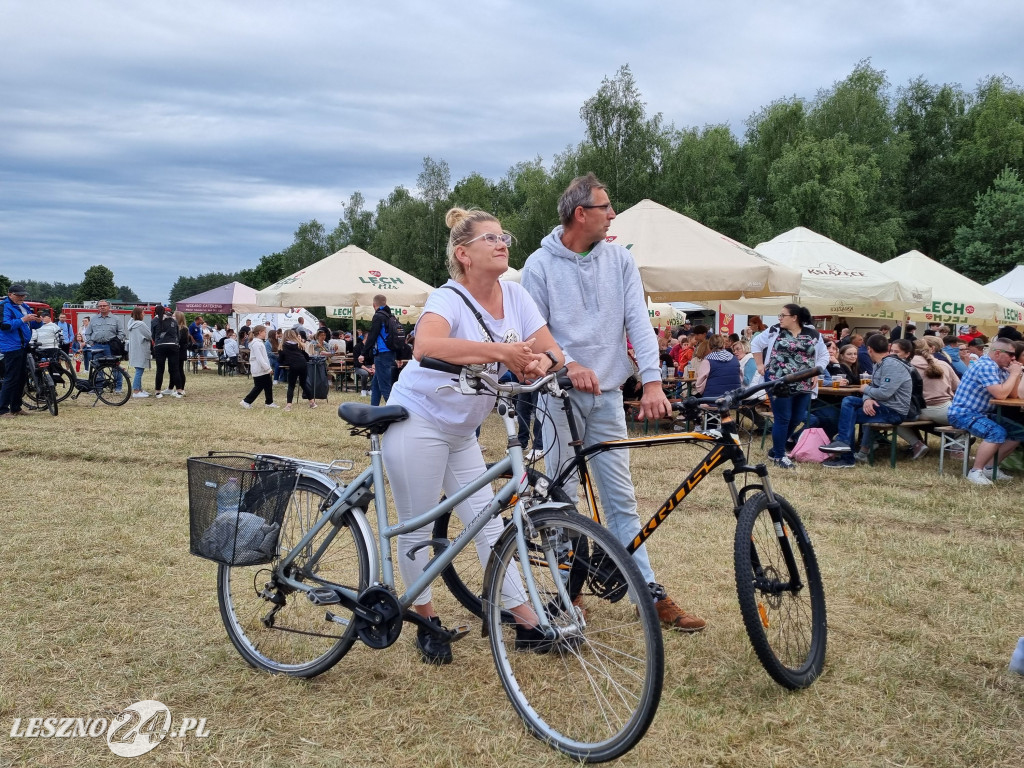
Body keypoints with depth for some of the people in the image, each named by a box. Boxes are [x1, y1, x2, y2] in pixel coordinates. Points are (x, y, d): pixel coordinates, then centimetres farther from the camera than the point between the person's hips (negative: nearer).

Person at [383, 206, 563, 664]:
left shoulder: (515, 296, -1)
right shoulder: (449, 299, -21)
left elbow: (552, 350, -4)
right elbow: (427, 346, -42)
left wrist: (542, 361, -28)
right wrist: (500, 351, -46)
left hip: (461, 431, 6)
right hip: (417, 422, -6)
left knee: (488, 523, 7)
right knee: (418, 530, 4)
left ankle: (527, 622, 11)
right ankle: (427, 624, 21)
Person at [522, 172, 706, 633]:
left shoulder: (619, 259, 3)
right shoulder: (540, 265, -5)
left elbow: (638, 322, -5)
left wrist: (652, 382, -17)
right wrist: (569, 365, -22)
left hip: (607, 395, 3)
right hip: (559, 396, -2)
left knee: (621, 499, 6)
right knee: (563, 497, 5)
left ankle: (651, 593, 10)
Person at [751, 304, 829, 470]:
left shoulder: (813, 335, 4)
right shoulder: (774, 331, 1)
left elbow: (824, 355, 12)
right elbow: (756, 343, 12)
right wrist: (760, 364, 5)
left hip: (803, 386, 3)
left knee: (796, 419, 9)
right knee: (782, 419, -3)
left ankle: (776, 450, 26)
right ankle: (779, 456, 10)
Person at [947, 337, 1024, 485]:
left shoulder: (1000, 368, 11)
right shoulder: (986, 366, -20)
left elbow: (1011, 394, 16)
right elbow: (1000, 394, -28)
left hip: (983, 413, 10)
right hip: (963, 413, -10)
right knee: (997, 433, -32)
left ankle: (989, 467, 4)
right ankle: (976, 471, -21)